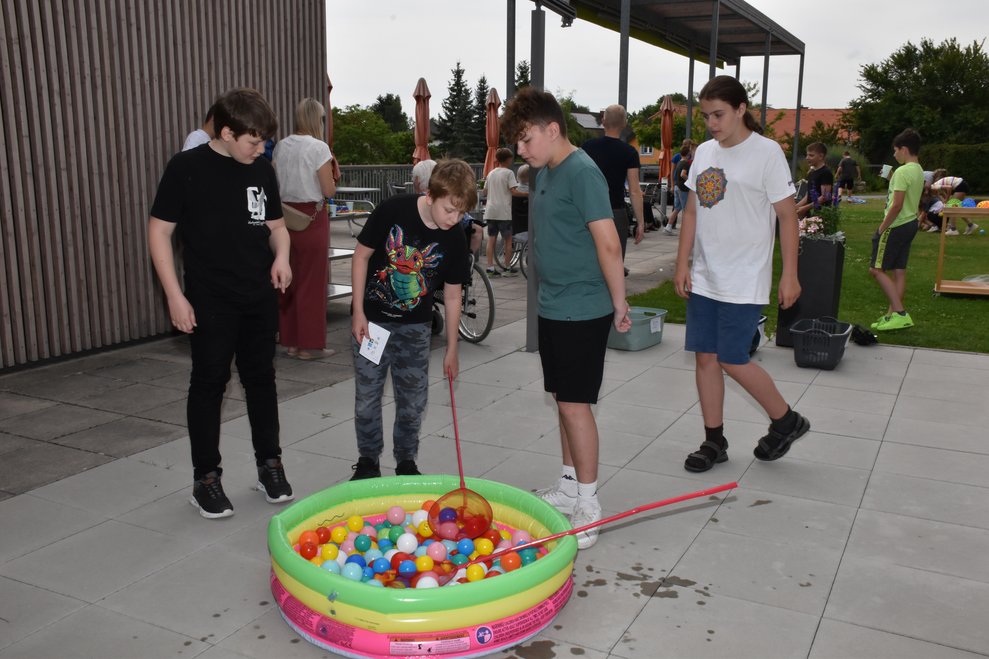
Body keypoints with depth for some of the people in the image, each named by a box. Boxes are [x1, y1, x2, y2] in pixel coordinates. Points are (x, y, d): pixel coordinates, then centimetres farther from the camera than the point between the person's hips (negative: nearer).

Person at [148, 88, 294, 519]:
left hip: (260, 297, 4)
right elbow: (159, 231, -6)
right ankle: (206, 478, 15)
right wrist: (175, 295, -11)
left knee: (261, 379, 12)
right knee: (209, 383, 3)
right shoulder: (187, 168, -8)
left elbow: (276, 224, 18)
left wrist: (281, 255, -5)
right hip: (210, 302, -4)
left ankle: (269, 464, 26)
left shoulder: (261, 170, 6)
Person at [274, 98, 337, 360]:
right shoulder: (319, 148, -12)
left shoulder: (280, 147, 6)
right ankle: (308, 344, 9)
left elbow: (276, 184, 12)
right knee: (312, 282, 3)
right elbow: (329, 191, -11)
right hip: (312, 218, -6)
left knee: (288, 280, 13)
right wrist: (329, 172, 7)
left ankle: (289, 340, 21)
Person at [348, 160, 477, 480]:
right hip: (371, 320, -2)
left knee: (413, 400, 6)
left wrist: (451, 350, 4)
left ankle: (406, 462, 25)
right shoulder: (393, 210, -19)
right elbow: (362, 255, -8)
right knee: (367, 396, 5)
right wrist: (358, 312, -10)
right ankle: (368, 461, 24)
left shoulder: (455, 240, -10)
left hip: (415, 327, 2)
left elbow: (452, 296, 0)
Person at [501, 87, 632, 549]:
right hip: (553, 306, 9)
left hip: (583, 311, -9)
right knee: (563, 399, 16)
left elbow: (608, 243, -19)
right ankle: (568, 489, 29)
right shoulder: (544, 173, 12)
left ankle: (588, 507, 8)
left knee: (575, 403, -4)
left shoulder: (582, 172, -17)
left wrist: (619, 304, -14)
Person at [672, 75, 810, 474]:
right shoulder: (704, 153, 9)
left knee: (733, 361, -5)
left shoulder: (766, 152, -8)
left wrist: (789, 275, -10)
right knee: (705, 357, 7)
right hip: (704, 278, 6)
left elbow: (787, 216, -8)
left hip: (744, 283, -6)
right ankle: (714, 442, 20)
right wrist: (683, 263, 8)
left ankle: (785, 421, 20)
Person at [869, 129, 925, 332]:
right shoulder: (919, 171, 12)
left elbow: (897, 205, -22)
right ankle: (893, 314, 15)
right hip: (910, 224, 10)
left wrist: (882, 228, -14)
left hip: (896, 226, -10)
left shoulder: (902, 172, -18)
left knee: (877, 269, -5)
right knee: (898, 271, 11)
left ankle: (900, 313, -10)